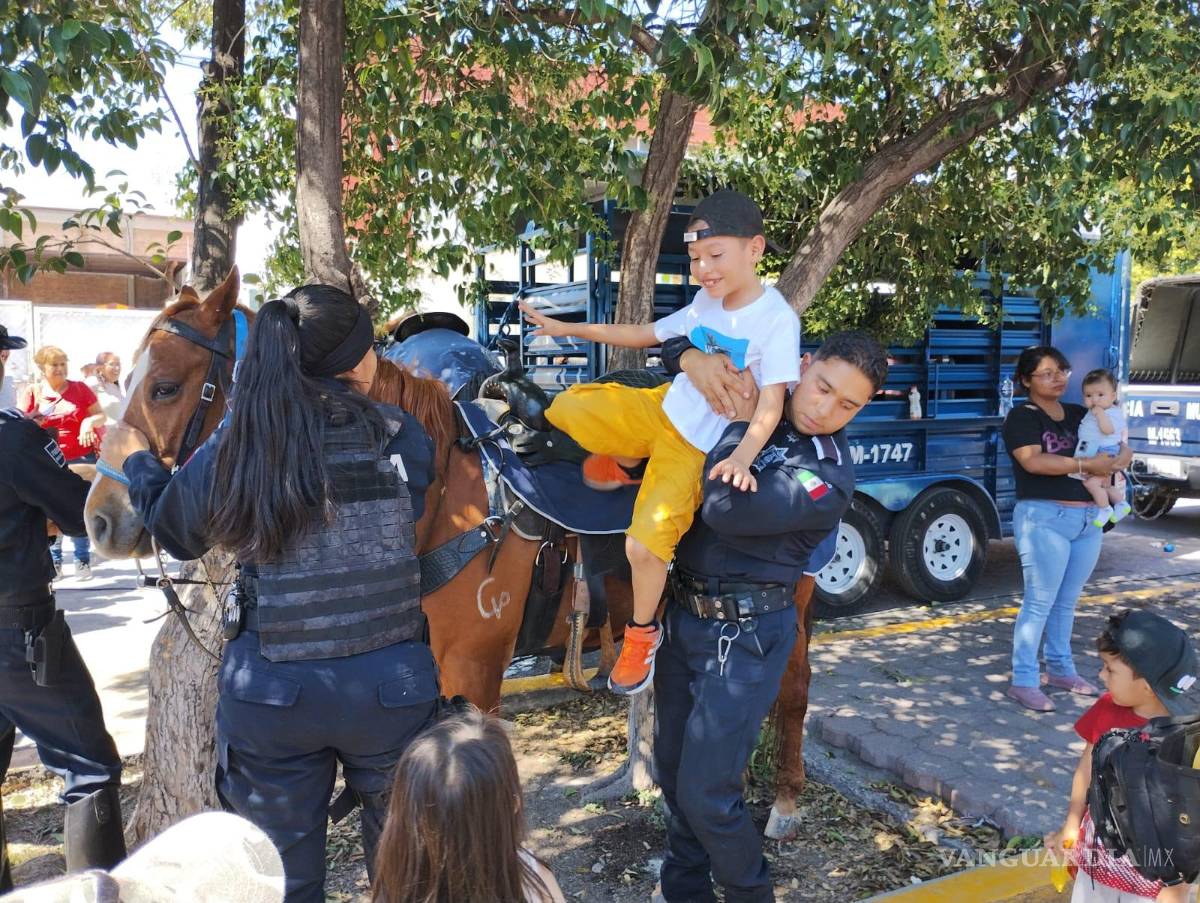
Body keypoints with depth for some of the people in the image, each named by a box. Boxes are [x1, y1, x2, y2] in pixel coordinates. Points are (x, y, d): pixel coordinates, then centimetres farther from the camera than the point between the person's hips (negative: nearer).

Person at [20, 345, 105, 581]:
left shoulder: (79, 388, 1)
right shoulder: (33, 392, 2)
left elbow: (101, 416, 5)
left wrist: (90, 421, -16)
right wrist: (35, 418, -16)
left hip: (82, 459, 0)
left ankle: (83, 560, 12)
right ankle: (54, 561, 12)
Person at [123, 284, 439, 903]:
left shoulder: (234, 446, -8)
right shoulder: (401, 437, -9)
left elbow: (175, 532, 7)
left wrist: (137, 460, 27)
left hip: (270, 691, 0)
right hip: (392, 686, 0)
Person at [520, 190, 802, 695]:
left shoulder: (776, 319, -18)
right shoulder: (705, 302, 3)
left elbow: (771, 405, -23)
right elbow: (646, 335, 15)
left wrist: (741, 458, -40)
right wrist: (568, 329, 15)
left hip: (701, 447, -6)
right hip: (662, 410, 6)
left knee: (644, 544, -20)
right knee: (567, 410, -4)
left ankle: (643, 633, 11)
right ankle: (630, 467, 23)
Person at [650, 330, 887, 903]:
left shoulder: (830, 476, -17)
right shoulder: (758, 400, 3)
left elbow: (726, 511, -30)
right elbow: (683, 349, 15)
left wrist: (742, 426, -21)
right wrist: (696, 359, -7)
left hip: (743, 635, -7)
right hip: (683, 613, 7)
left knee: (706, 793, -5)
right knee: (671, 769, 18)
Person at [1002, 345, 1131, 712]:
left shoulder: (1081, 415, 16)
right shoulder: (1022, 417, -4)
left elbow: (1124, 450, 17)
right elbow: (1034, 461, -19)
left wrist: (1115, 462, -6)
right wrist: (1086, 464, -18)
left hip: (1088, 519, 7)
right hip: (1044, 518, -7)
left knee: (1066, 601, 16)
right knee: (1040, 602, -5)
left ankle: (1061, 670, 28)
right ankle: (1023, 681, 2)